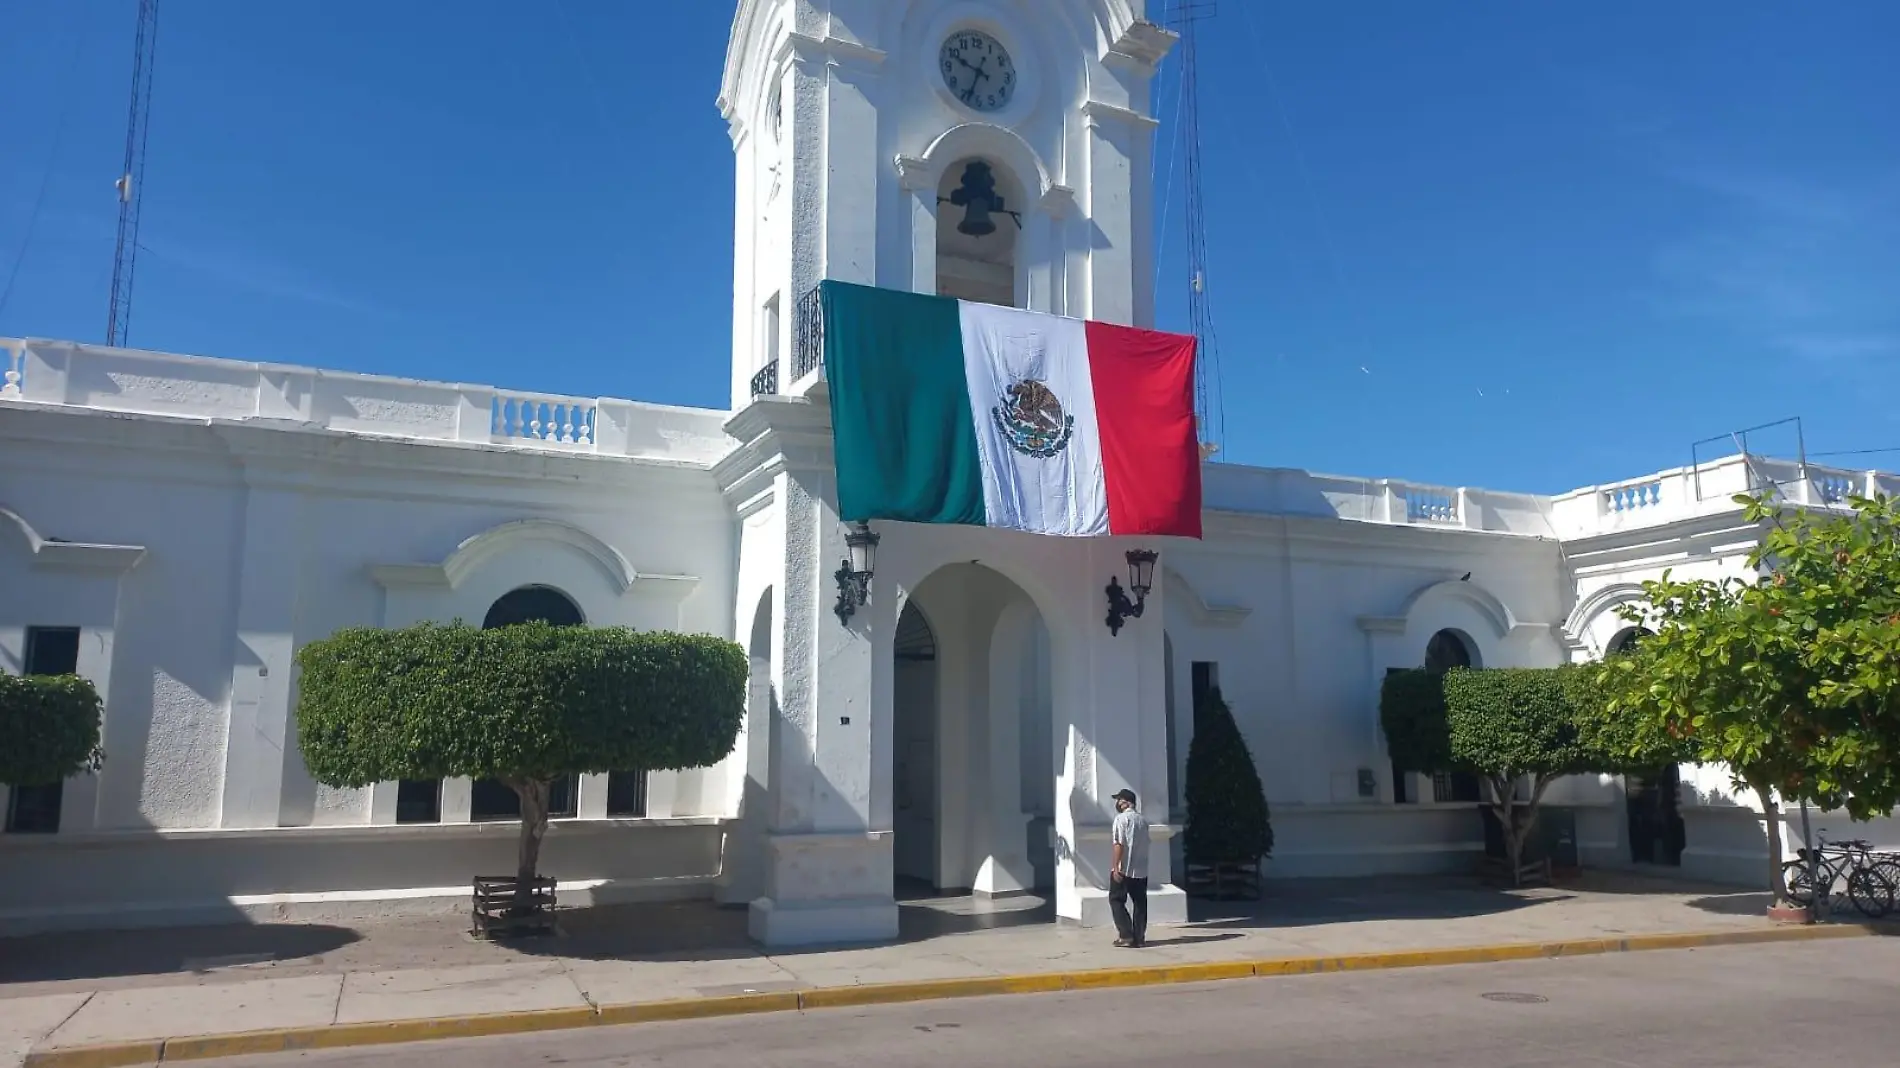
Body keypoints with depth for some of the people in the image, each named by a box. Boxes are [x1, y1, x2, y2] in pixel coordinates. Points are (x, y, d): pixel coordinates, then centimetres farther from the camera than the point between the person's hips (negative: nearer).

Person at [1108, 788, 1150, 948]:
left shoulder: (1121, 818, -10)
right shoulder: (1143, 819, 11)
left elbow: (1118, 844, -16)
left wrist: (1115, 867, -17)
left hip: (1123, 869, -6)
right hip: (1141, 869, 6)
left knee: (1116, 900, 5)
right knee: (1140, 903, 9)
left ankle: (1126, 935, -2)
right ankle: (1139, 938, 7)